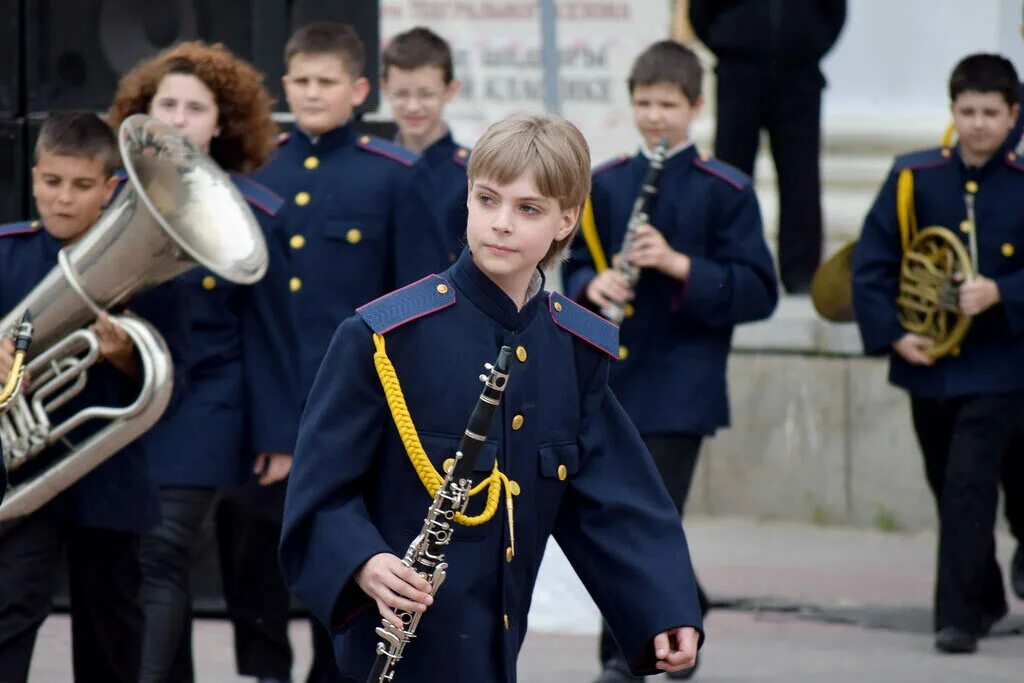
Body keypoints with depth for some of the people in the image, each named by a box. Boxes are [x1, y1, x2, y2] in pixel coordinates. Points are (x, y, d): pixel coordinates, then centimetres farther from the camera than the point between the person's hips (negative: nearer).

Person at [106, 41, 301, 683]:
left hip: (201, 413, -4)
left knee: (163, 559, -12)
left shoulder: (252, 214, -4)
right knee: (158, 562, 9)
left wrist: (278, 432, -3)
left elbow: (269, 331, -2)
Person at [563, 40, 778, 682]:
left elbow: (758, 292, -7)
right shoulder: (604, 183, 9)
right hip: (610, 380, 5)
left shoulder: (726, 190, -4)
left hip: (681, 383, -5)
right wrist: (592, 284, -10)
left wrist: (678, 264, -19)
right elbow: (569, 266, 13)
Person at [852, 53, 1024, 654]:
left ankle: (960, 615, -11)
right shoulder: (914, 178, 0)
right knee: (949, 487, 14)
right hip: (928, 364, 3)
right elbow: (872, 263, 2)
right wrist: (892, 333, -8)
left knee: (969, 485, -15)